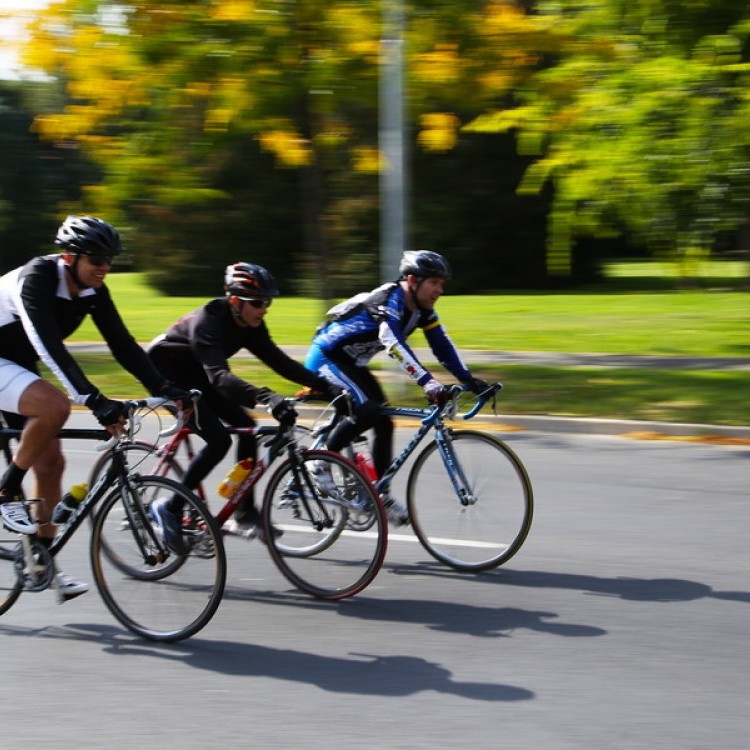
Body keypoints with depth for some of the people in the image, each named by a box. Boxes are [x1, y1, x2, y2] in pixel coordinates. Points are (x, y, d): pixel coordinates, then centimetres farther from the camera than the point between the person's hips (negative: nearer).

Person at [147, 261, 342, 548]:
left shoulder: (249, 325, -8)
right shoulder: (208, 322, -33)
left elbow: (278, 361, -8)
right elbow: (219, 375, -46)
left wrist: (326, 387, -18)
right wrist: (266, 398, -60)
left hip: (194, 378, 9)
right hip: (165, 375, -8)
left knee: (246, 426, -3)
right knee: (219, 439, -21)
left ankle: (243, 514, 3)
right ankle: (169, 508, -10)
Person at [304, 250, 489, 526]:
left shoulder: (422, 310, -1)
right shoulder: (390, 301, -28)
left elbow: (442, 345, -1)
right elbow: (394, 343, -42)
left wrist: (469, 379, -14)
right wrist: (428, 382, -52)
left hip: (351, 364, 9)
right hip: (325, 358, -9)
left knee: (384, 422, 1)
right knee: (367, 411, -26)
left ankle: (381, 494, 8)